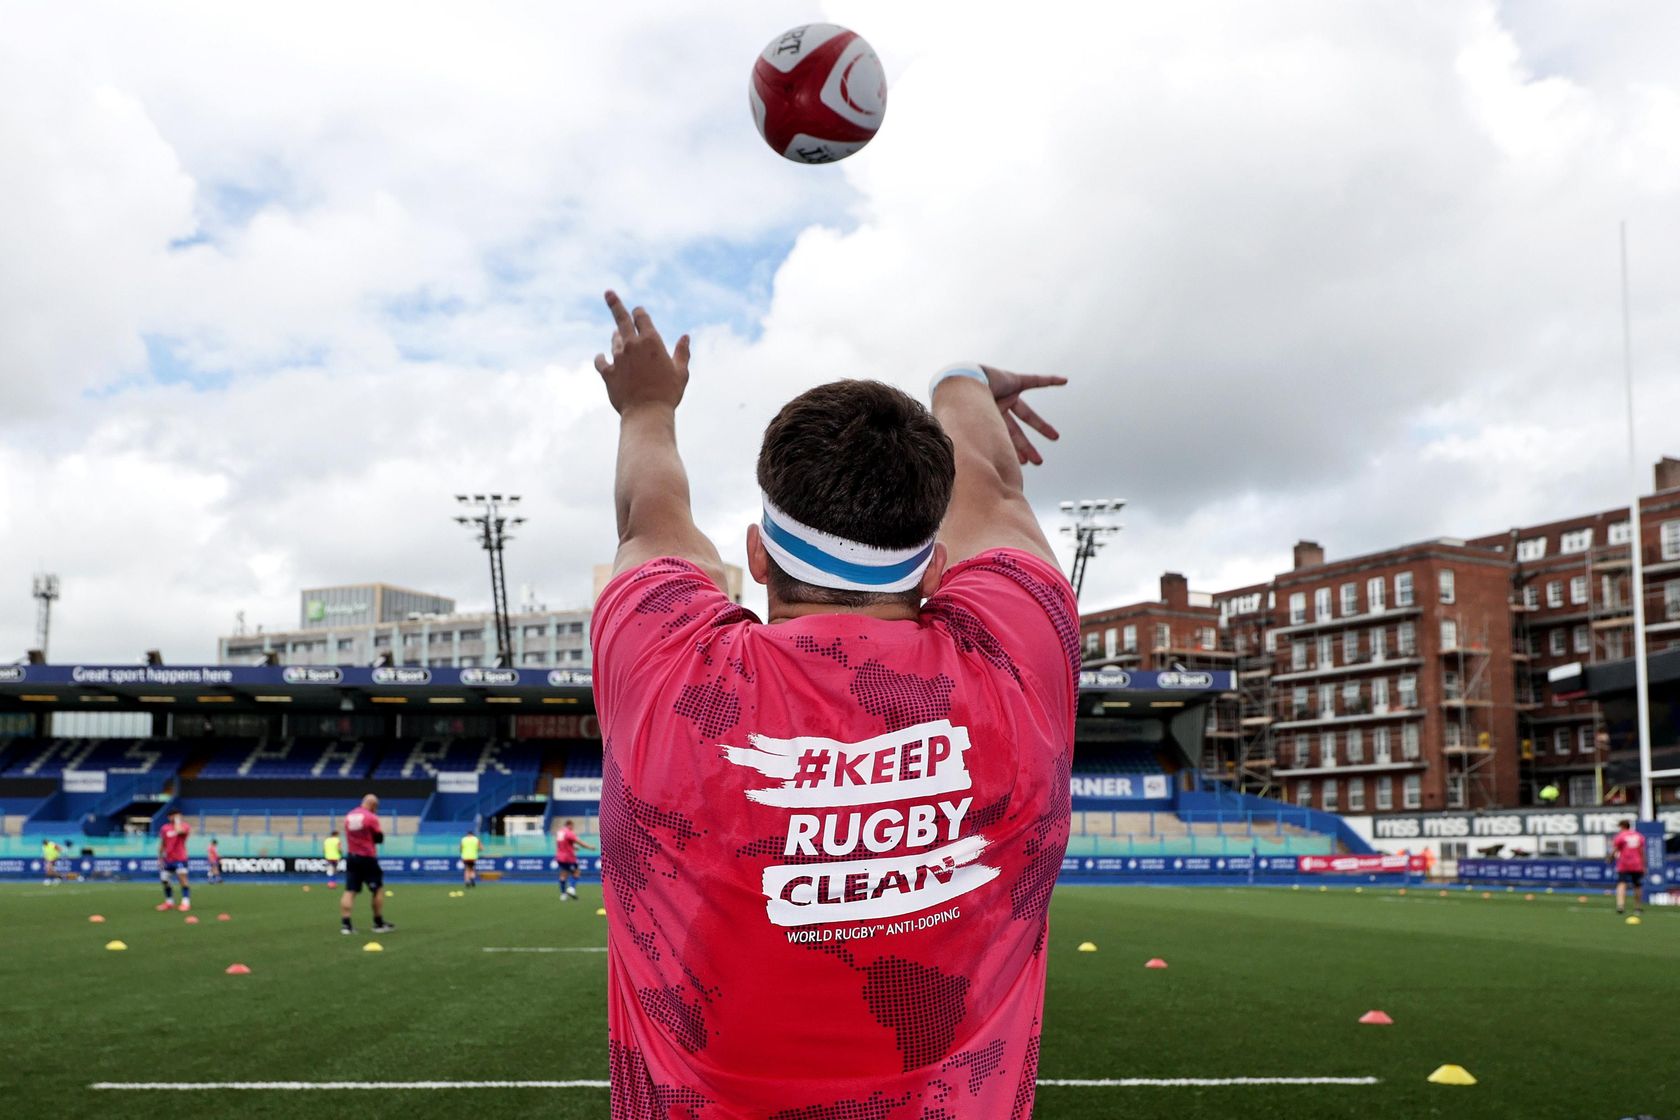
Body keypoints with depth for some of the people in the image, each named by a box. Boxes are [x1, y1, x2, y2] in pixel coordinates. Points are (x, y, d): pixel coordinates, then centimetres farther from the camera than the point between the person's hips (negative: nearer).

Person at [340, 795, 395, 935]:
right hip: (367, 858, -5)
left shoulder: (348, 816, 9)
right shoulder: (371, 818, -11)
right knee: (378, 889, 8)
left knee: (350, 891, 2)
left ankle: (345, 924, -8)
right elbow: (380, 839, -6)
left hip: (352, 858, 5)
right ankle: (379, 923, 12)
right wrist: (380, 831, 12)